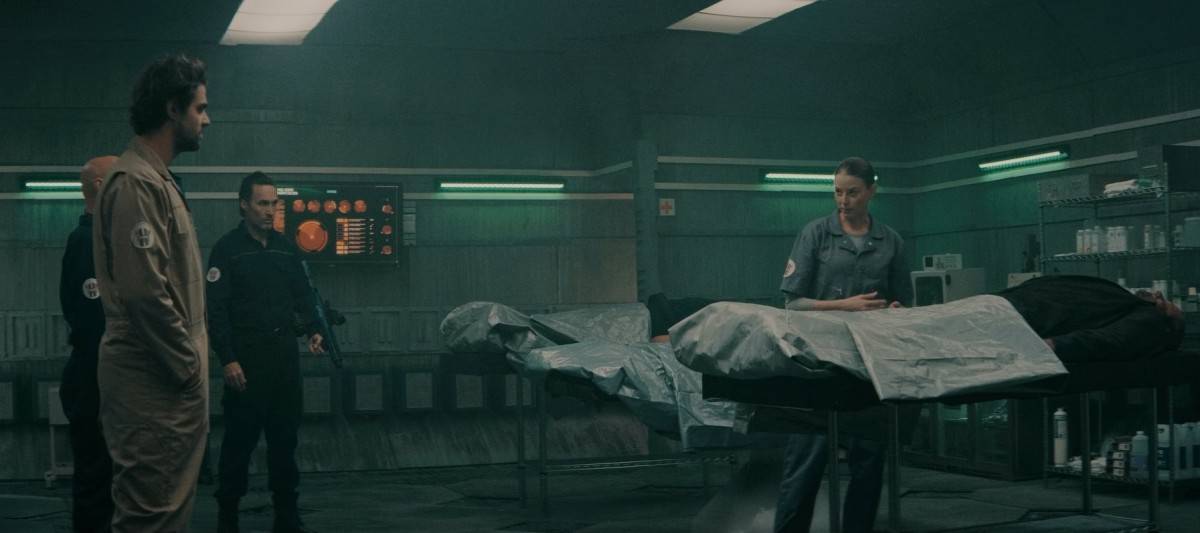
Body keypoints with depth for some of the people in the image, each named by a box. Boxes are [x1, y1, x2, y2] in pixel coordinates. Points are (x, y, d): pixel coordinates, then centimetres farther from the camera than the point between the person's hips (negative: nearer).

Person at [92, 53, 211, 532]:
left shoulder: (157, 179, 18)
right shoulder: (135, 183, -15)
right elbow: (144, 290, -22)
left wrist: (190, 360, 12)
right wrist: (187, 366, -16)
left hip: (170, 375, 10)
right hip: (154, 382, -10)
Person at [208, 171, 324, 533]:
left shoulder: (286, 248, 13)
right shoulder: (227, 249, -3)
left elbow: (304, 296, 17)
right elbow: (217, 309, -8)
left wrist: (313, 330, -2)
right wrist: (228, 359, -16)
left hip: (285, 357, 5)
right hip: (246, 360, -5)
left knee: (285, 438, 9)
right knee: (239, 440, 0)